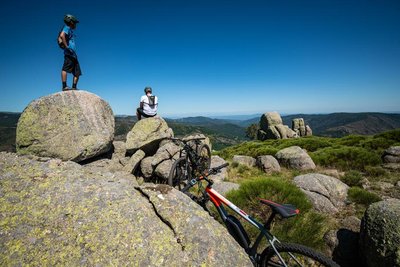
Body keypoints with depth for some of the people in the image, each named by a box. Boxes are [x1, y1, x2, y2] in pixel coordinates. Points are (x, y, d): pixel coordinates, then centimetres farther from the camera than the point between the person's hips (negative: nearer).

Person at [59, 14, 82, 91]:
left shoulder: (70, 30, 30)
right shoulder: (67, 28, 3)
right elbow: (62, 35, -16)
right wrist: (66, 46, -18)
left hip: (73, 54, 10)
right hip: (69, 54, -10)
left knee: (77, 72, 5)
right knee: (65, 69, -15)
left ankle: (74, 87, 4)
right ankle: (64, 86, -22)